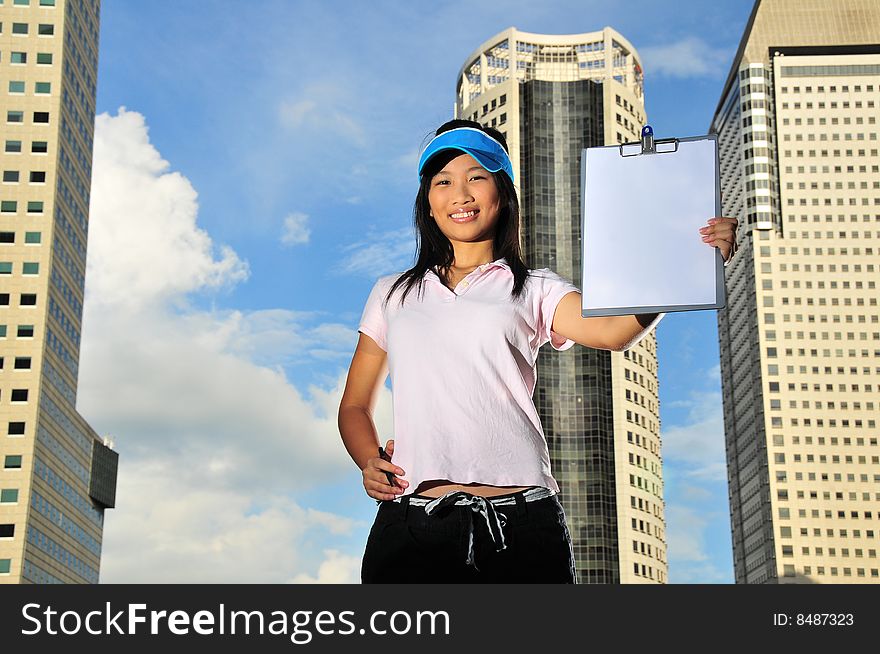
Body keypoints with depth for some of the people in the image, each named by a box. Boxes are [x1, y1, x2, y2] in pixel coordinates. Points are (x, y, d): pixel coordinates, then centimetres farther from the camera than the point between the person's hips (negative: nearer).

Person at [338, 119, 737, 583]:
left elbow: (614, 332, -6)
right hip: (410, 519, 1)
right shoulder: (392, 294, 20)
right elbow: (355, 405, 22)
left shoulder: (533, 291, 13)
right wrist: (369, 462, 1)